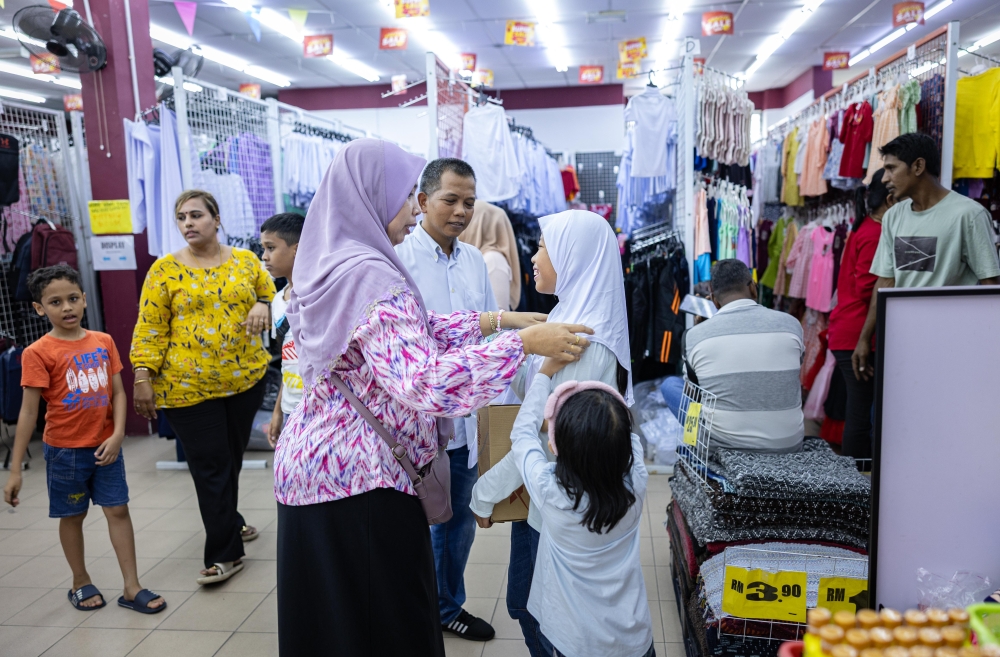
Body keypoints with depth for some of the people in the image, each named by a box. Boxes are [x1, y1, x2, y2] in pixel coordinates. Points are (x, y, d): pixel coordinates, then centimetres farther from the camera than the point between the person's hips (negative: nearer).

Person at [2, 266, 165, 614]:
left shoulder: (103, 342, 0)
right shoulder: (38, 353, -12)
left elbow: (117, 392, 3)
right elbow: (29, 411, -10)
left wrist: (117, 434, -11)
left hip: (105, 446, 3)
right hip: (65, 451, -3)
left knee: (118, 510, 5)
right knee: (72, 516, 13)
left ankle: (132, 588, 14)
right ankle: (81, 582, 33)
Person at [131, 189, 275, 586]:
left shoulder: (246, 261, 4)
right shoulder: (165, 269, -1)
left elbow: (271, 296, 13)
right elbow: (150, 328, -2)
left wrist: (263, 307, -10)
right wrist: (142, 377, -9)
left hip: (246, 376, 3)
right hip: (188, 385, -2)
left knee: (232, 458, 15)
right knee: (210, 467, 0)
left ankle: (227, 523, 38)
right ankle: (225, 554, 9)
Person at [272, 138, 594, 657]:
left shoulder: (328, 265, 7)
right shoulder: (370, 276, -22)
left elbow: (409, 332, 12)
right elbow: (422, 381, -32)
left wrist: (496, 320, 7)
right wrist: (523, 342, -26)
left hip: (312, 462, 9)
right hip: (360, 476, -9)